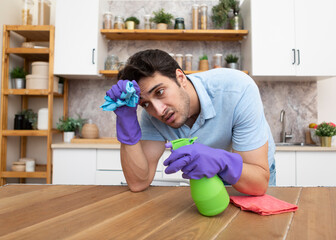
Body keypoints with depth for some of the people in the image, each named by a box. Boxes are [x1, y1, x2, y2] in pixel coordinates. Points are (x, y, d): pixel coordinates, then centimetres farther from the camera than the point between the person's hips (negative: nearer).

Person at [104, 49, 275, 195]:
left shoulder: (237, 89, -32)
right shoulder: (152, 114, -21)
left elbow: (260, 183, -30)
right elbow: (138, 183, -26)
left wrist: (221, 161, -51)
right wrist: (126, 119, -34)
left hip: (251, 173, -1)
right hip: (208, 177, 2)